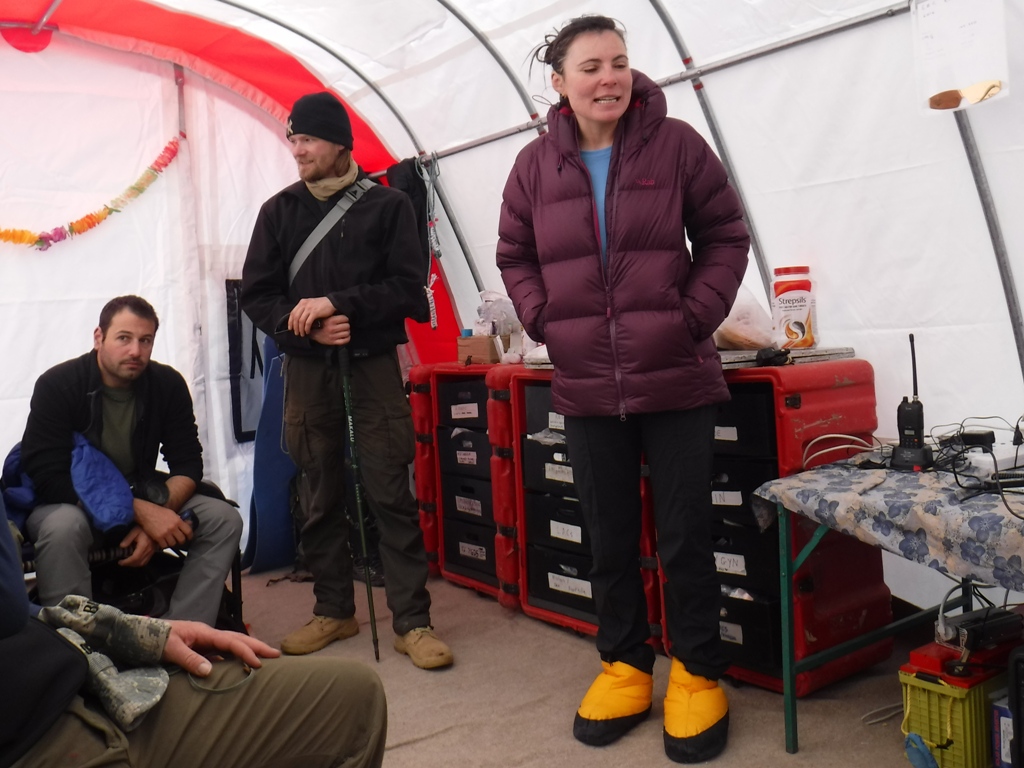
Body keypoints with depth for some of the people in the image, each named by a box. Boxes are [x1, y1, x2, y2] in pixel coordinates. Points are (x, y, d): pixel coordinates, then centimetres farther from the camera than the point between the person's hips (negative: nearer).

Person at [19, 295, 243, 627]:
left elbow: (187, 464, -4)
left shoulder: (168, 384, -5)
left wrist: (159, 515, -25)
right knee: (63, 526, -38)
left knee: (224, 519, -17)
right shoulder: (56, 385, -16)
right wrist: (140, 512, -30)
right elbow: (49, 479, -22)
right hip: (70, 504, -4)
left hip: (140, 499, 4)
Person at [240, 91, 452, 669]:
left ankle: (412, 620, 3)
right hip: (307, 369, 3)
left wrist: (337, 302, -15)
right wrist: (308, 327, -11)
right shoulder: (279, 211, 11)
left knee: (392, 494, -4)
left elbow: (409, 288, -5)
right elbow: (256, 295, 7)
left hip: (374, 366, -3)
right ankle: (334, 610, 23)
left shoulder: (388, 205, 3)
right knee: (320, 497, 9)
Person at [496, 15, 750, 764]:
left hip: (677, 380, -2)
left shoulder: (675, 144, -3)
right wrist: (545, 322, 0)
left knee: (686, 536, 6)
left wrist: (695, 316, -9)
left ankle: (698, 674, 24)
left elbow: (725, 236, 2)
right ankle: (625, 665, 31)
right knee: (610, 539, 13)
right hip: (587, 387, 3)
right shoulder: (536, 164, 4)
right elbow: (515, 255, 14)